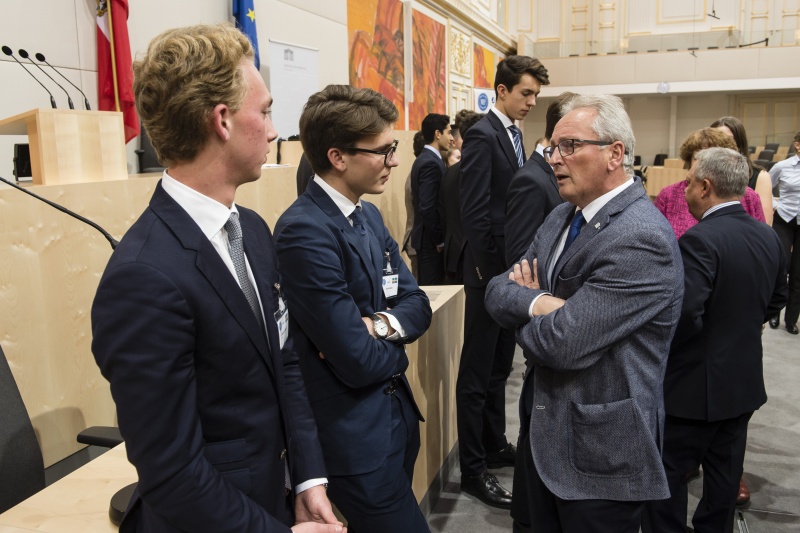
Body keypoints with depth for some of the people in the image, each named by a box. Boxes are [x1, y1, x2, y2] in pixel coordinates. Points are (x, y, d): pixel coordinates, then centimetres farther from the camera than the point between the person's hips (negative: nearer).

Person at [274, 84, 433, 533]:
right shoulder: (305, 231, -25)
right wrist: (397, 337, -5)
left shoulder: (369, 215, 5)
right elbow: (359, 362, -26)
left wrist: (383, 324, -18)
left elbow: (418, 304, 5)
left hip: (396, 411, 9)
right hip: (355, 434, -8)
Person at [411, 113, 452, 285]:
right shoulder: (431, 163, -17)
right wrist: (440, 240, -14)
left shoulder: (423, 159, 13)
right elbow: (428, 208, -22)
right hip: (431, 241, -10)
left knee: (429, 286, 14)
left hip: (428, 238, 10)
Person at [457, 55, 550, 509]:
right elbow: (474, 213, -20)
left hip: (511, 268, 9)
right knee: (477, 373, 1)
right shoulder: (483, 136, -15)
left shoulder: (514, 134, 14)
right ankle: (473, 468, 13)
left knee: (500, 366, 19)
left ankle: (495, 445, 34)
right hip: (489, 270, -9)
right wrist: (488, 272, -18)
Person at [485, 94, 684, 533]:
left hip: (600, 457, -8)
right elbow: (497, 291, 2)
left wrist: (524, 310, -7)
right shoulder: (562, 216, 6)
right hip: (546, 435, 8)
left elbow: (562, 344, -27)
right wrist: (537, 303, -20)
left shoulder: (641, 239, -24)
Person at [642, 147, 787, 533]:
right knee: (724, 474, 20)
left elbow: (683, 313, -29)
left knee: (666, 476, 6)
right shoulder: (769, 237, 2)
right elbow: (776, 300, 14)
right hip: (745, 381, 8)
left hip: (696, 385, -8)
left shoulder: (700, 240, -24)